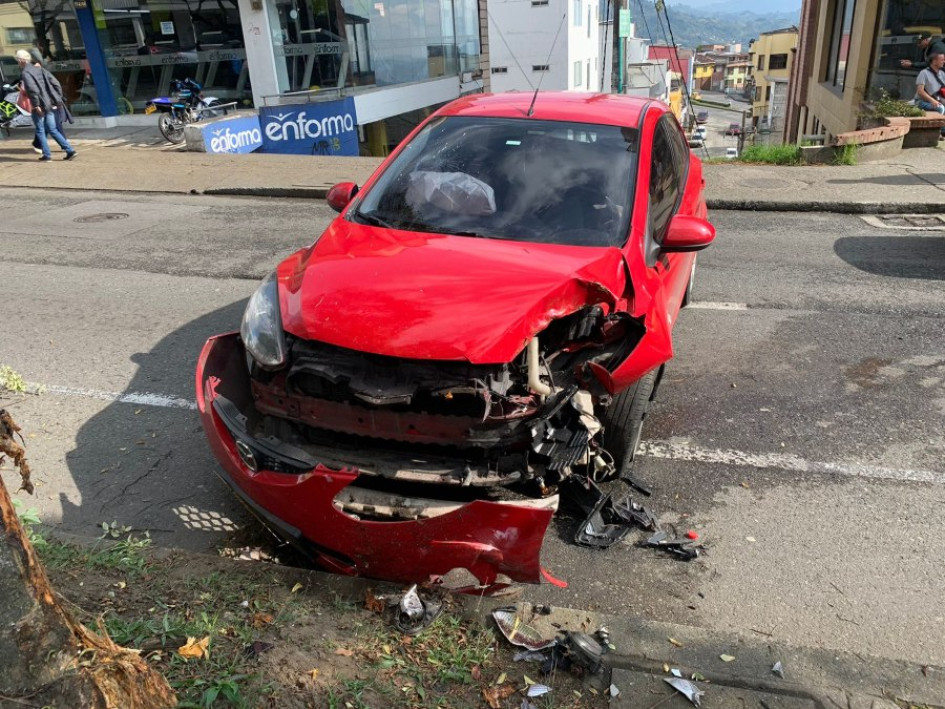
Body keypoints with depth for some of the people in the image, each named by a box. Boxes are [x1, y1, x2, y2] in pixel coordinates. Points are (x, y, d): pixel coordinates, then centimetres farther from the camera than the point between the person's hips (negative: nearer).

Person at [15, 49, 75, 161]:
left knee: (40, 131, 7)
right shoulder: (39, 69, 11)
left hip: (40, 107, -7)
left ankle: (46, 155, 9)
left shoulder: (25, 73, -11)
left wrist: (36, 105, -17)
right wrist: (58, 99, 11)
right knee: (52, 129, 13)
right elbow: (56, 83, 8)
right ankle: (70, 150, 4)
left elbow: (33, 89, -23)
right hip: (50, 105, 7)